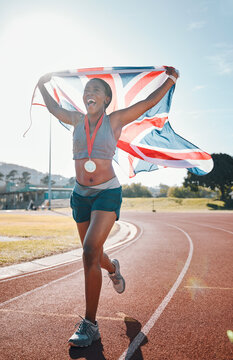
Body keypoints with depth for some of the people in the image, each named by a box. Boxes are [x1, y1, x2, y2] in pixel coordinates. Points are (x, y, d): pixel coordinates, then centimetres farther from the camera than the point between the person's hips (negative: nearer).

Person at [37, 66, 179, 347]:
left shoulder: (115, 120, -2)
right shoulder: (77, 120, 7)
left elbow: (149, 102, 5)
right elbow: (53, 108, 26)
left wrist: (171, 79, 5)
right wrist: (42, 85, 36)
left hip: (107, 193, -4)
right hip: (81, 195, 5)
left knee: (90, 252, -20)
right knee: (93, 254, 15)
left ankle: (90, 324, -10)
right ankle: (112, 268, 53)